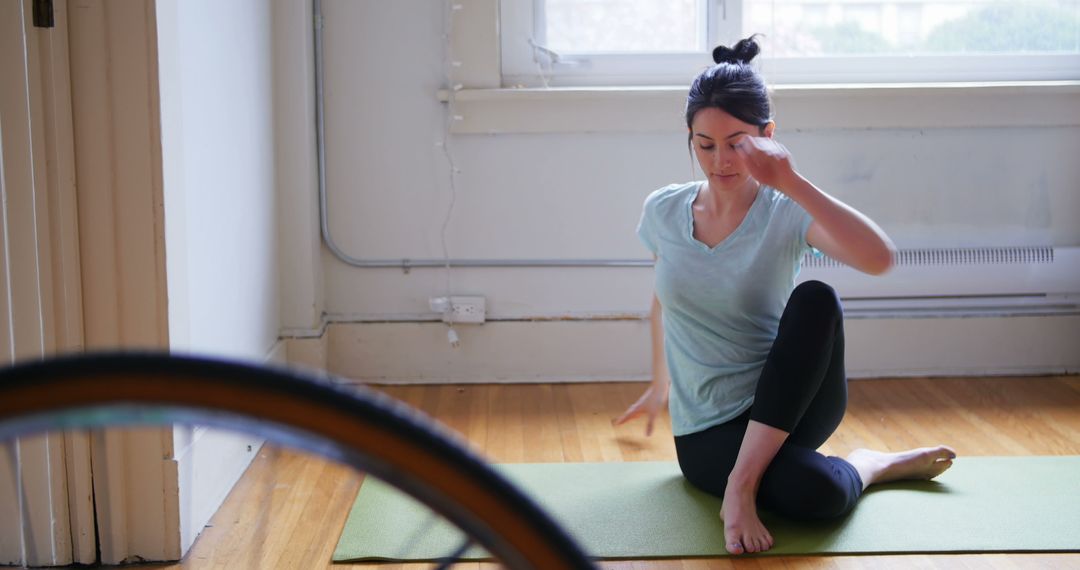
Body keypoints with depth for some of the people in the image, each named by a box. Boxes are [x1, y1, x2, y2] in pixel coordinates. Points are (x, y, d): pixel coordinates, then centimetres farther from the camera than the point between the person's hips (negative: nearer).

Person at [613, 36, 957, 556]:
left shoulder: (786, 214, -11)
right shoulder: (662, 212, -1)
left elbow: (880, 260, -31)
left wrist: (791, 183, -36)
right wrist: (661, 383, 27)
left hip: (784, 407, 1)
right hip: (707, 431, -1)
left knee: (815, 299, -34)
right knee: (814, 492, -36)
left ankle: (743, 483, -25)